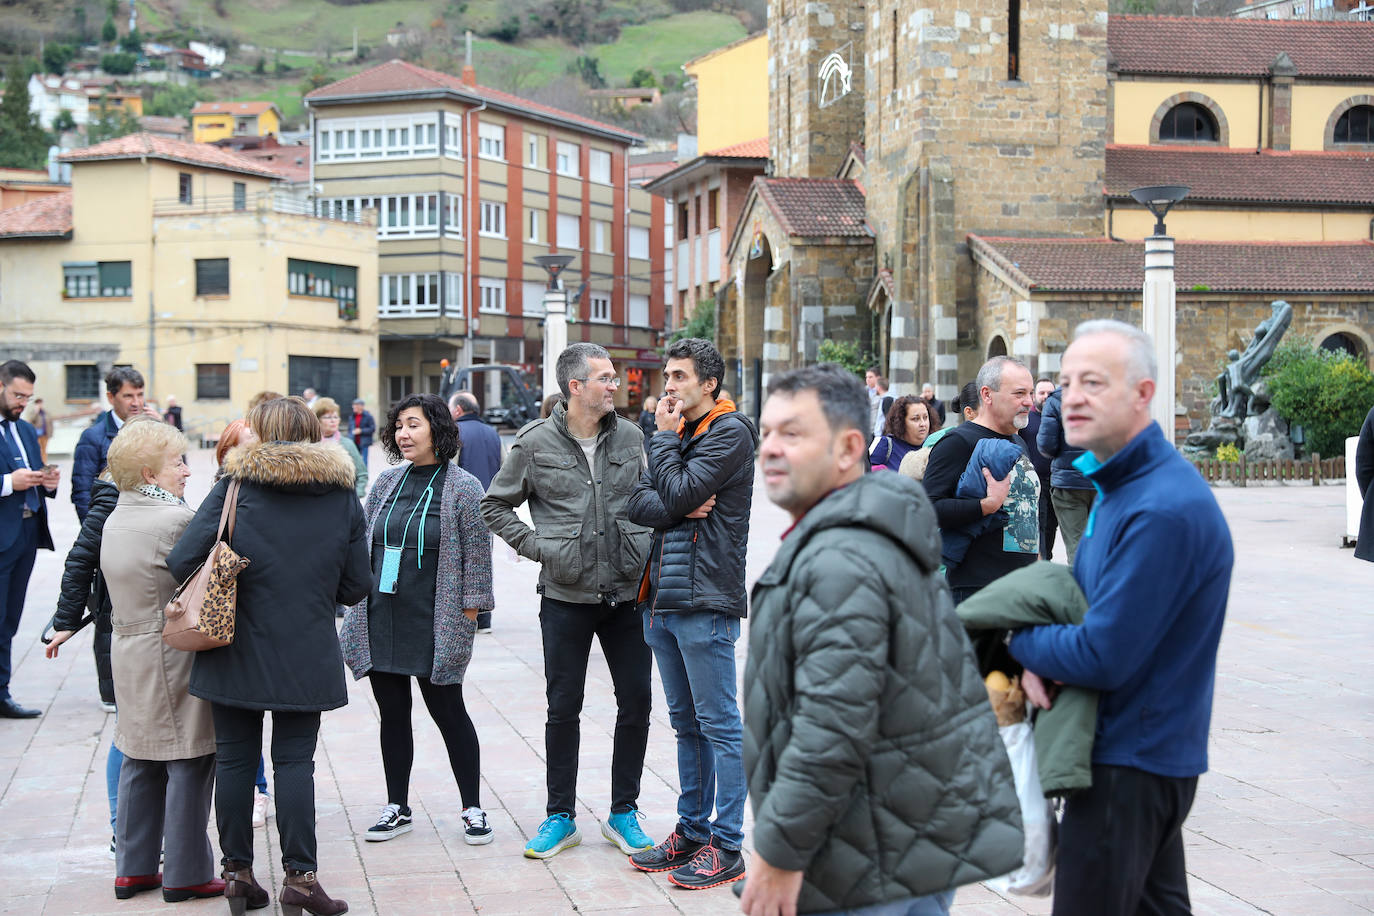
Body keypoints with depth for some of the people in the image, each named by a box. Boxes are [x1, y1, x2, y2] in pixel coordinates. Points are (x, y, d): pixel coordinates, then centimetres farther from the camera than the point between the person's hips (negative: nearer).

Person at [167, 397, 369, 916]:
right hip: (306, 656, 1)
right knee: (295, 759, 7)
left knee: (234, 757, 9)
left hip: (235, 652, -1)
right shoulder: (343, 497, 2)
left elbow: (182, 562, -12)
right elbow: (355, 588, 4)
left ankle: (236, 871, 16)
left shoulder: (235, 488, -5)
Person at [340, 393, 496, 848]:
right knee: (392, 714, 10)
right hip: (380, 620, 5)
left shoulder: (463, 488, -5)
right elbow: (365, 542, 16)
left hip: (434, 624, -5)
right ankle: (397, 809, 21)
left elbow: (477, 555, -6)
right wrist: (356, 598, 12)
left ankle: (473, 809, 11)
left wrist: (469, 610, -9)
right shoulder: (387, 482, 10)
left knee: (448, 711, 1)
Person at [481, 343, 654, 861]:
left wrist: (645, 549, 3)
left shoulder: (630, 437, 5)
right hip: (566, 595, -3)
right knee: (563, 709, 5)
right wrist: (537, 546, -5)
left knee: (636, 703, 5)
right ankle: (561, 817, 18)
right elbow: (495, 506, 5)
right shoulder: (536, 444, -4)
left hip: (627, 591, 3)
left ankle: (623, 813, 19)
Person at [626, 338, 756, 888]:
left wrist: (663, 437, -4)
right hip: (662, 598, 8)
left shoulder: (730, 432, -7)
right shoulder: (676, 431, 17)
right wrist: (682, 509, -10)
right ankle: (691, 832, 23)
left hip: (705, 601, -8)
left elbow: (679, 493, -17)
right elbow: (638, 506, 8)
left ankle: (727, 847, 0)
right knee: (686, 723, 15)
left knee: (719, 726, -4)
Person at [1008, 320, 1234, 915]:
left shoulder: (1163, 510, -25)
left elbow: (1103, 658, -25)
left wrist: (1021, 641, -7)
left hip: (1130, 762, -10)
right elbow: (1091, 599, 17)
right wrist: (1040, 658, -4)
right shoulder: (1123, 484, 9)